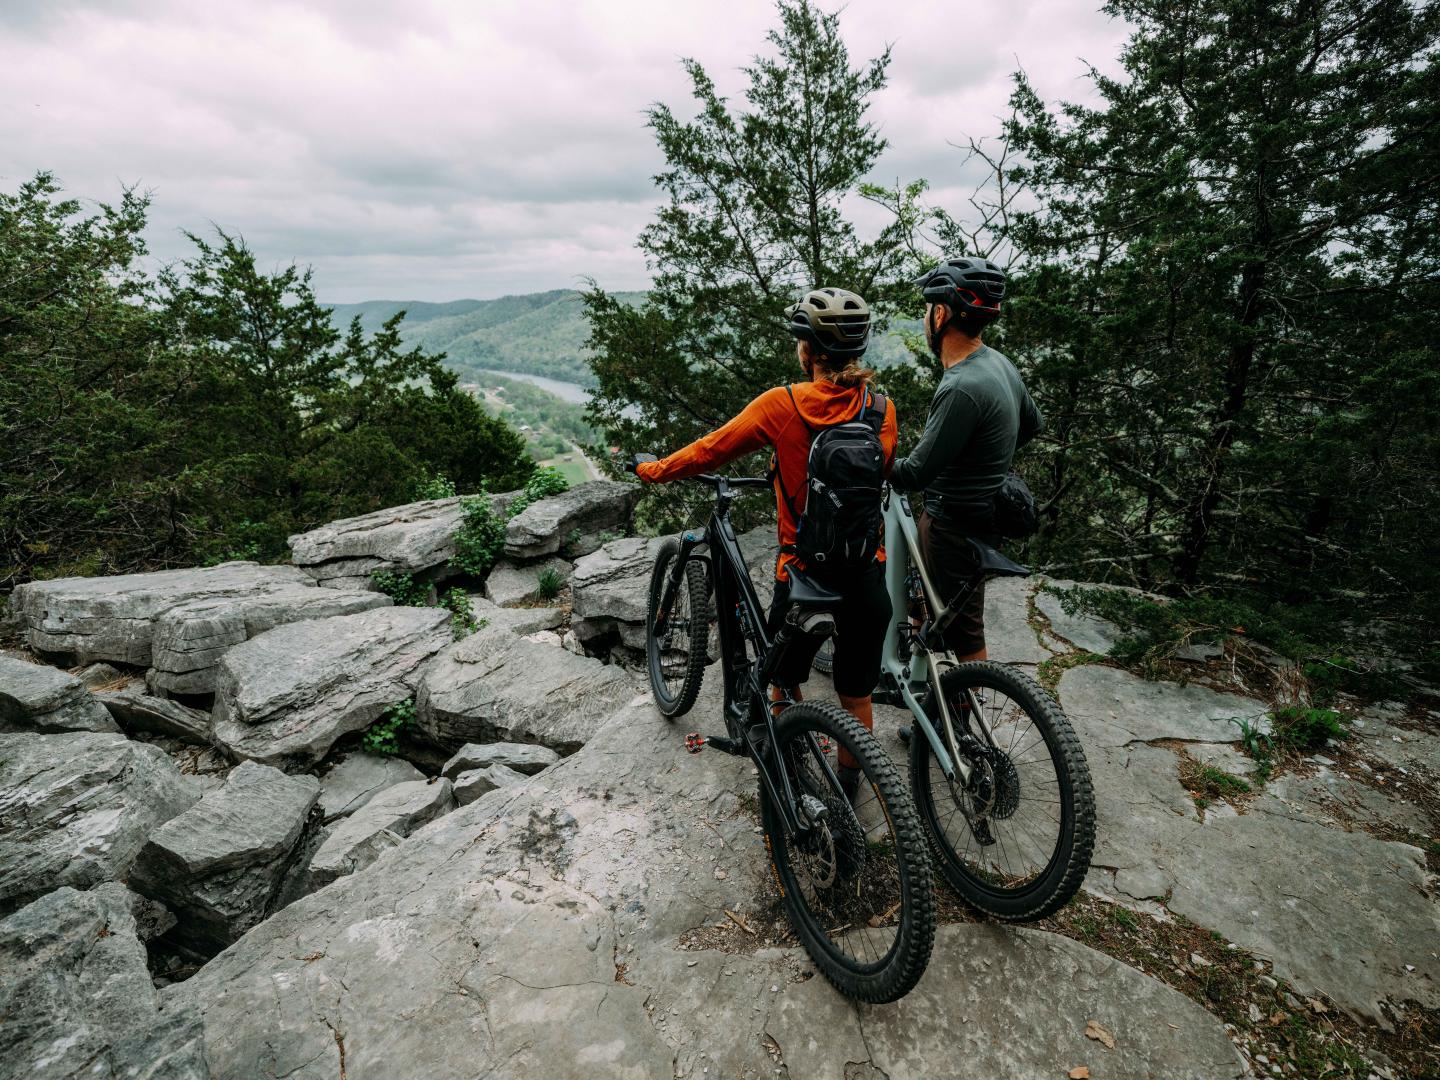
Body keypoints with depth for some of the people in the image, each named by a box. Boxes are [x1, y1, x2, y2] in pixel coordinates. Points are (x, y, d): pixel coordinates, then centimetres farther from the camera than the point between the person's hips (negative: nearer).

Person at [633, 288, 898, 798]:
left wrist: (651, 470, 12)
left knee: (785, 680, 23)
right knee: (856, 696, 19)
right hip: (867, 576, 3)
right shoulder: (882, 408, -2)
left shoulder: (783, 404, -13)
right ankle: (848, 788, 38)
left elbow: (709, 451, -5)